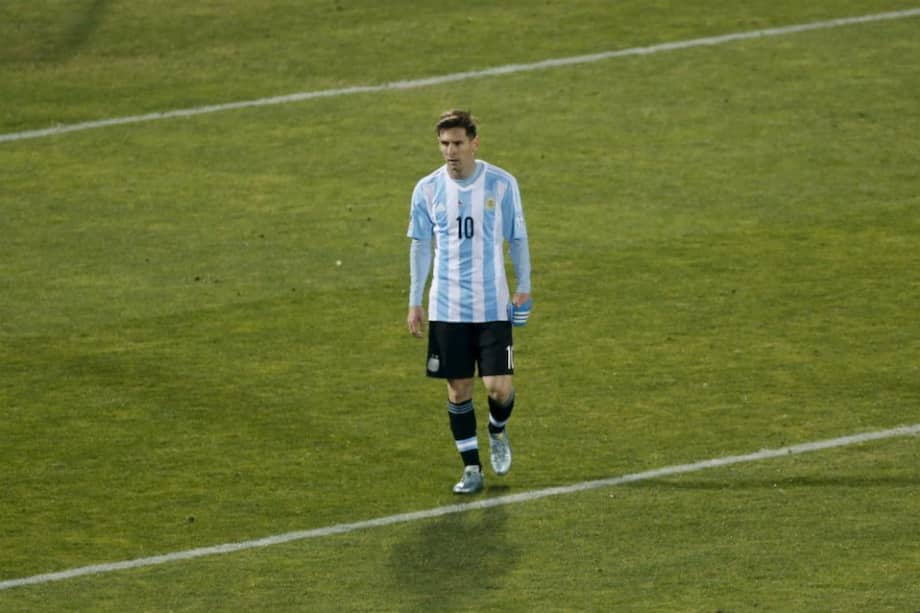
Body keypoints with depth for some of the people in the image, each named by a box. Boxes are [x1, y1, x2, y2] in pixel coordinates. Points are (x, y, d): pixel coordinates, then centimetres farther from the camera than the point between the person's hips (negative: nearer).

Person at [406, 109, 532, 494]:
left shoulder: (502, 184, -5)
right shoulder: (427, 189, -1)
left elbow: (517, 238, 5)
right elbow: (420, 246, 8)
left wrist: (523, 287, 1)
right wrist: (414, 302, 6)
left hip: (493, 305, -1)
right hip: (446, 306, 1)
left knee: (498, 386, -7)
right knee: (458, 389, 4)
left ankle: (498, 431, 26)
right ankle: (471, 469, 15)